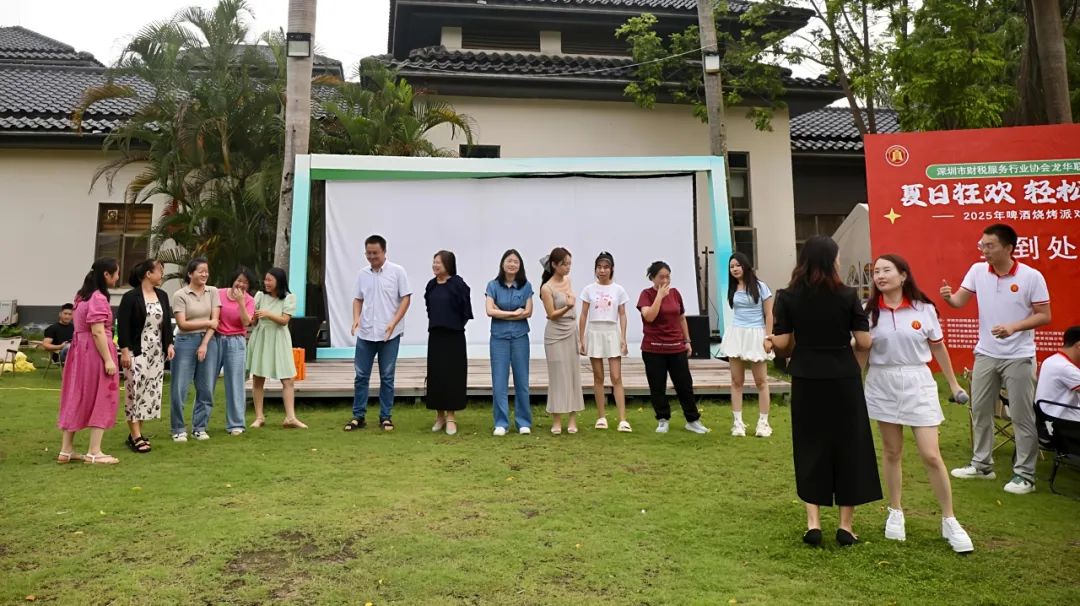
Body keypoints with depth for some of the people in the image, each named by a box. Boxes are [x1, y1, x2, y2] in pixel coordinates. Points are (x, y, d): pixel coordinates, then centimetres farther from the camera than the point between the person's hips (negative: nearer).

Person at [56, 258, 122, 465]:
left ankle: (66, 450, 17)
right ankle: (94, 452, 1)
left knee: (77, 399, 12)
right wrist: (108, 360, -22)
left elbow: (81, 326, 18)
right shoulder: (98, 298, -16)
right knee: (100, 400, -2)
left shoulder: (82, 296, 15)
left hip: (80, 351, 10)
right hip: (95, 353, -9)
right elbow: (98, 332, -22)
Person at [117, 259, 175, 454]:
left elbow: (167, 321, 16)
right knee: (135, 391, -6)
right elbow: (122, 325, -11)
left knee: (150, 392, 7)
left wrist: (169, 344, 8)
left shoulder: (162, 296, 11)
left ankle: (137, 432, 17)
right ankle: (135, 437, -3)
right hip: (137, 351, -6)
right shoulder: (130, 297, -8)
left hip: (157, 352, 7)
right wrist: (124, 351, -15)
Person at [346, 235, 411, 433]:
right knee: (361, 375, 6)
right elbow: (358, 299, 15)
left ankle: (385, 417, 14)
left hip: (389, 334, -3)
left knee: (387, 377, 5)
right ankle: (358, 416, 15)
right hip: (365, 333, 3)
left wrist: (394, 322, -15)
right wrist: (356, 318, -3)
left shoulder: (397, 271, -4)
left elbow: (405, 298, -5)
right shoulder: (363, 273, 8)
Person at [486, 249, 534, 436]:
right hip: (499, 337, 0)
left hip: (520, 337, 1)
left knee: (522, 380, 6)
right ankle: (501, 423, 10)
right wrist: (515, 313, -8)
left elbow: (528, 312, -5)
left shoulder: (526, 286, 3)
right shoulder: (493, 286, 1)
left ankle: (524, 422, 16)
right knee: (499, 381, 1)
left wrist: (501, 314, -9)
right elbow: (490, 311, -9)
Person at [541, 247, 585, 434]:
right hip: (555, 335, -6)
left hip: (572, 332, 6)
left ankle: (572, 419, 10)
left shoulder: (567, 280, 6)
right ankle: (556, 421, 6)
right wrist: (567, 307, -31)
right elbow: (551, 315, -12)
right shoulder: (546, 288, -13)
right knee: (558, 376, -2)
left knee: (573, 375, 5)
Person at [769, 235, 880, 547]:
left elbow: (780, 344, -7)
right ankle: (846, 526, 17)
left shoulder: (787, 297, -5)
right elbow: (865, 342, -7)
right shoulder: (847, 295, -7)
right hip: (843, 379, -1)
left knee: (811, 448, 12)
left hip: (806, 381, 1)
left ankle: (813, 523, 11)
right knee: (848, 447, 11)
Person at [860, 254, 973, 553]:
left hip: (918, 383, -1)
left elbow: (938, 348, 6)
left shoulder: (923, 309, -4)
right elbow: (861, 353, 2)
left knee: (931, 455, -2)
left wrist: (953, 384, 11)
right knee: (892, 452, 11)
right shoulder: (869, 311, -3)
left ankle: (949, 521, 15)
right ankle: (895, 513, 27)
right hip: (882, 384, 1)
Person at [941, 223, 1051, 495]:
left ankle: (1025, 474, 16)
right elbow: (960, 301, -3)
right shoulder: (977, 271, -1)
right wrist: (948, 296, -26)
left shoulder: (1031, 277, -12)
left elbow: (1044, 316, -11)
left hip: (1019, 357, -4)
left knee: (1022, 416, 3)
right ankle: (981, 464, 27)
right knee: (980, 411, 13)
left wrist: (1014, 327, -26)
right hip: (985, 354, 5)